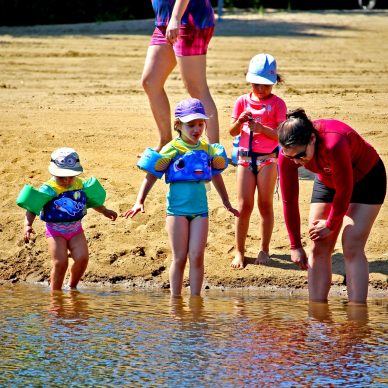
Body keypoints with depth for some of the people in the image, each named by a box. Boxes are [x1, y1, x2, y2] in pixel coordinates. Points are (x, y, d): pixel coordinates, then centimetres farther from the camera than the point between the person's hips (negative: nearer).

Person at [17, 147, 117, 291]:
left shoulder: (81, 185, 0)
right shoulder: (49, 190, -15)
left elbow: (92, 201, 21)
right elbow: (32, 209, -18)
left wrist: (105, 211, 24)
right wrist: (28, 225, -32)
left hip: (75, 228, 4)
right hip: (55, 230, -4)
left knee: (82, 258, -11)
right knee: (60, 262, -13)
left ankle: (73, 286, 14)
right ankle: (55, 293, 5)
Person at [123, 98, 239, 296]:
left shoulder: (207, 149, 7)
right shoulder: (172, 149, -6)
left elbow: (216, 176, 23)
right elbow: (151, 175, -4)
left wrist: (227, 203, 30)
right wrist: (139, 201, -12)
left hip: (200, 209, 3)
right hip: (177, 208, -3)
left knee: (197, 257, -3)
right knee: (179, 258, 0)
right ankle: (175, 299, 8)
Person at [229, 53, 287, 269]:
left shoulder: (277, 103, -4)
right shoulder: (242, 101, 4)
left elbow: (281, 134, -11)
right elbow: (233, 132, 4)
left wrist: (262, 128, -27)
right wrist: (240, 121, -17)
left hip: (268, 158, -2)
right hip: (245, 158, 2)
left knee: (265, 205, 3)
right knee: (244, 206, 0)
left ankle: (264, 249, 14)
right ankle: (240, 251, 7)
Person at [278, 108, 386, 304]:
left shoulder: (334, 144, -43)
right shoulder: (288, 153, -24)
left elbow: (345, 191, -28)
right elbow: (289, 200, -14)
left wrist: (331, 225, -14)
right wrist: (295, 246, -9)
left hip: (366, 179, -5)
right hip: (327, 182, 5)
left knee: (352, 248, -16)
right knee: (318, 248, -3)